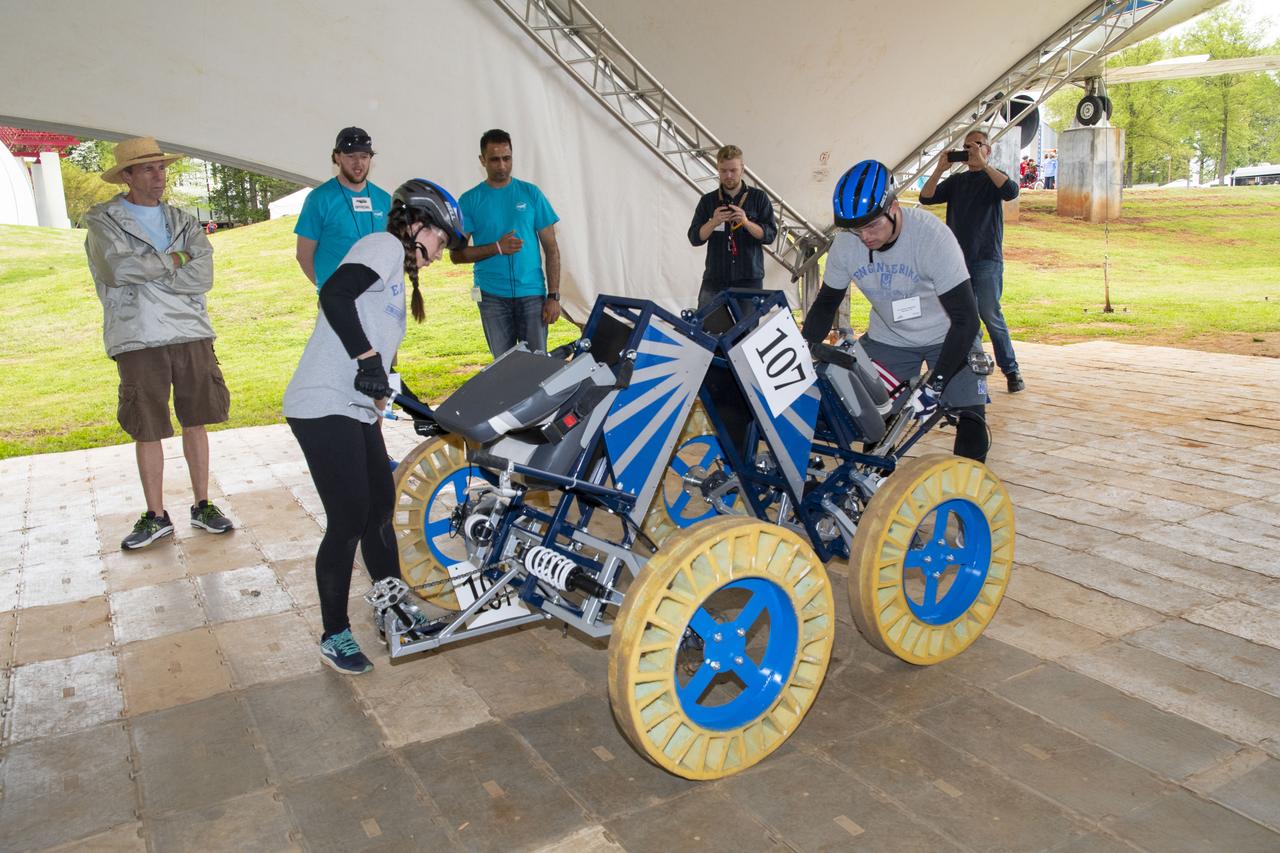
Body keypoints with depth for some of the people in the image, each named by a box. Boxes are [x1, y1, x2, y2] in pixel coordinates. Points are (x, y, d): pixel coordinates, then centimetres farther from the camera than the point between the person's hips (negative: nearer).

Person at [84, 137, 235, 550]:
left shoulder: (184, 222, 12)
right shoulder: (103, 222, 4)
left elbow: (203, 277, -4)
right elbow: (118, 268, -16)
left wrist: (144, 271, -9)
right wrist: (174, 259, -5)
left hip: (191, 335, 3)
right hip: (138, 342, -2)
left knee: (195, 423, 8)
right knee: (147, 431, 4)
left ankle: (202, 505, 20)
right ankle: (156, 516, 16)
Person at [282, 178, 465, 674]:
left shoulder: (396, 269, 22)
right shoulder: (384, 244, -7)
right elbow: (334, 294, -26)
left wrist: (382, 397, 28)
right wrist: (367, 358, -28)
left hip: (356, 409, 10)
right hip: (325, 407, -10)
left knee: (380, 507, 16)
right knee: (348, 521, -5)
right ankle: (335, 635, 12)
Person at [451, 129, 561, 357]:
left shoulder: (531, 193, 5)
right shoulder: (470, 200, 4)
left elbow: (551, 248, 5)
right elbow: (456, 254, 2)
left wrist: (554, 296, -3)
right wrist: (497, 248, -12)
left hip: (532, 293, 0)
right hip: (492, 295, 0)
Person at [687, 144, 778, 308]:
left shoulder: (759, 198, 6)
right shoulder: (708, 201, 9)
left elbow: (770, 235, 0)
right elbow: (695, 238, 3)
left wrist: (746, 222, -17)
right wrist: (713, 223, -16)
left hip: (749, 279, -1)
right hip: (715, 280, 1)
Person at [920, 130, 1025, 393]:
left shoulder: (994, 178, 5)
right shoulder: (956, 181, 15)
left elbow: (1011, 191, -18)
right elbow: (926, 198, 4)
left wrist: (983, 164, -20)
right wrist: (939, 169, -8)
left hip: (986, 260, -4)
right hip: (956, 259, 5)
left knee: (991, 316, -9)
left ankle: (1011, 370, -1)